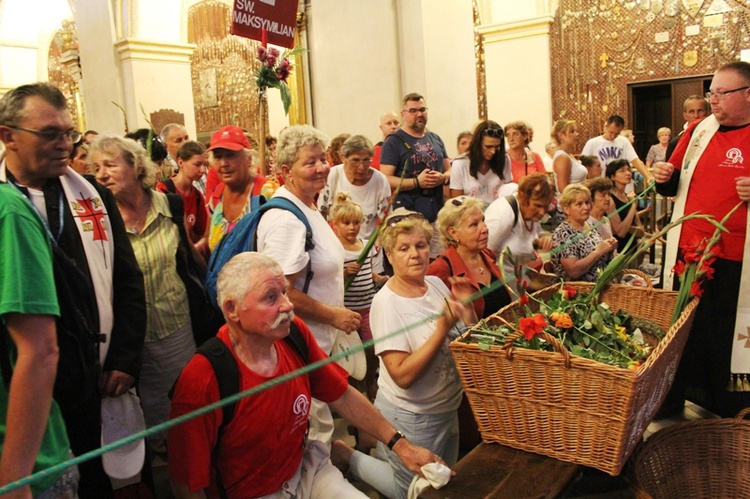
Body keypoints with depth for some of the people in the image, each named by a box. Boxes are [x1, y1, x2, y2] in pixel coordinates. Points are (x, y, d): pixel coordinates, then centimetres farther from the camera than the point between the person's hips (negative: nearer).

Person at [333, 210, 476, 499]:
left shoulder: (436, 284, -3)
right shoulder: (386, 303, -22)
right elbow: (403, 375, -28)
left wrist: (466, 308, -14)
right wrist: (443, 329, -31)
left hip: (448, 408, 7)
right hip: (411, 418, -7)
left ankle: (383, 454, 39)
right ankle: (344, 455, 24)